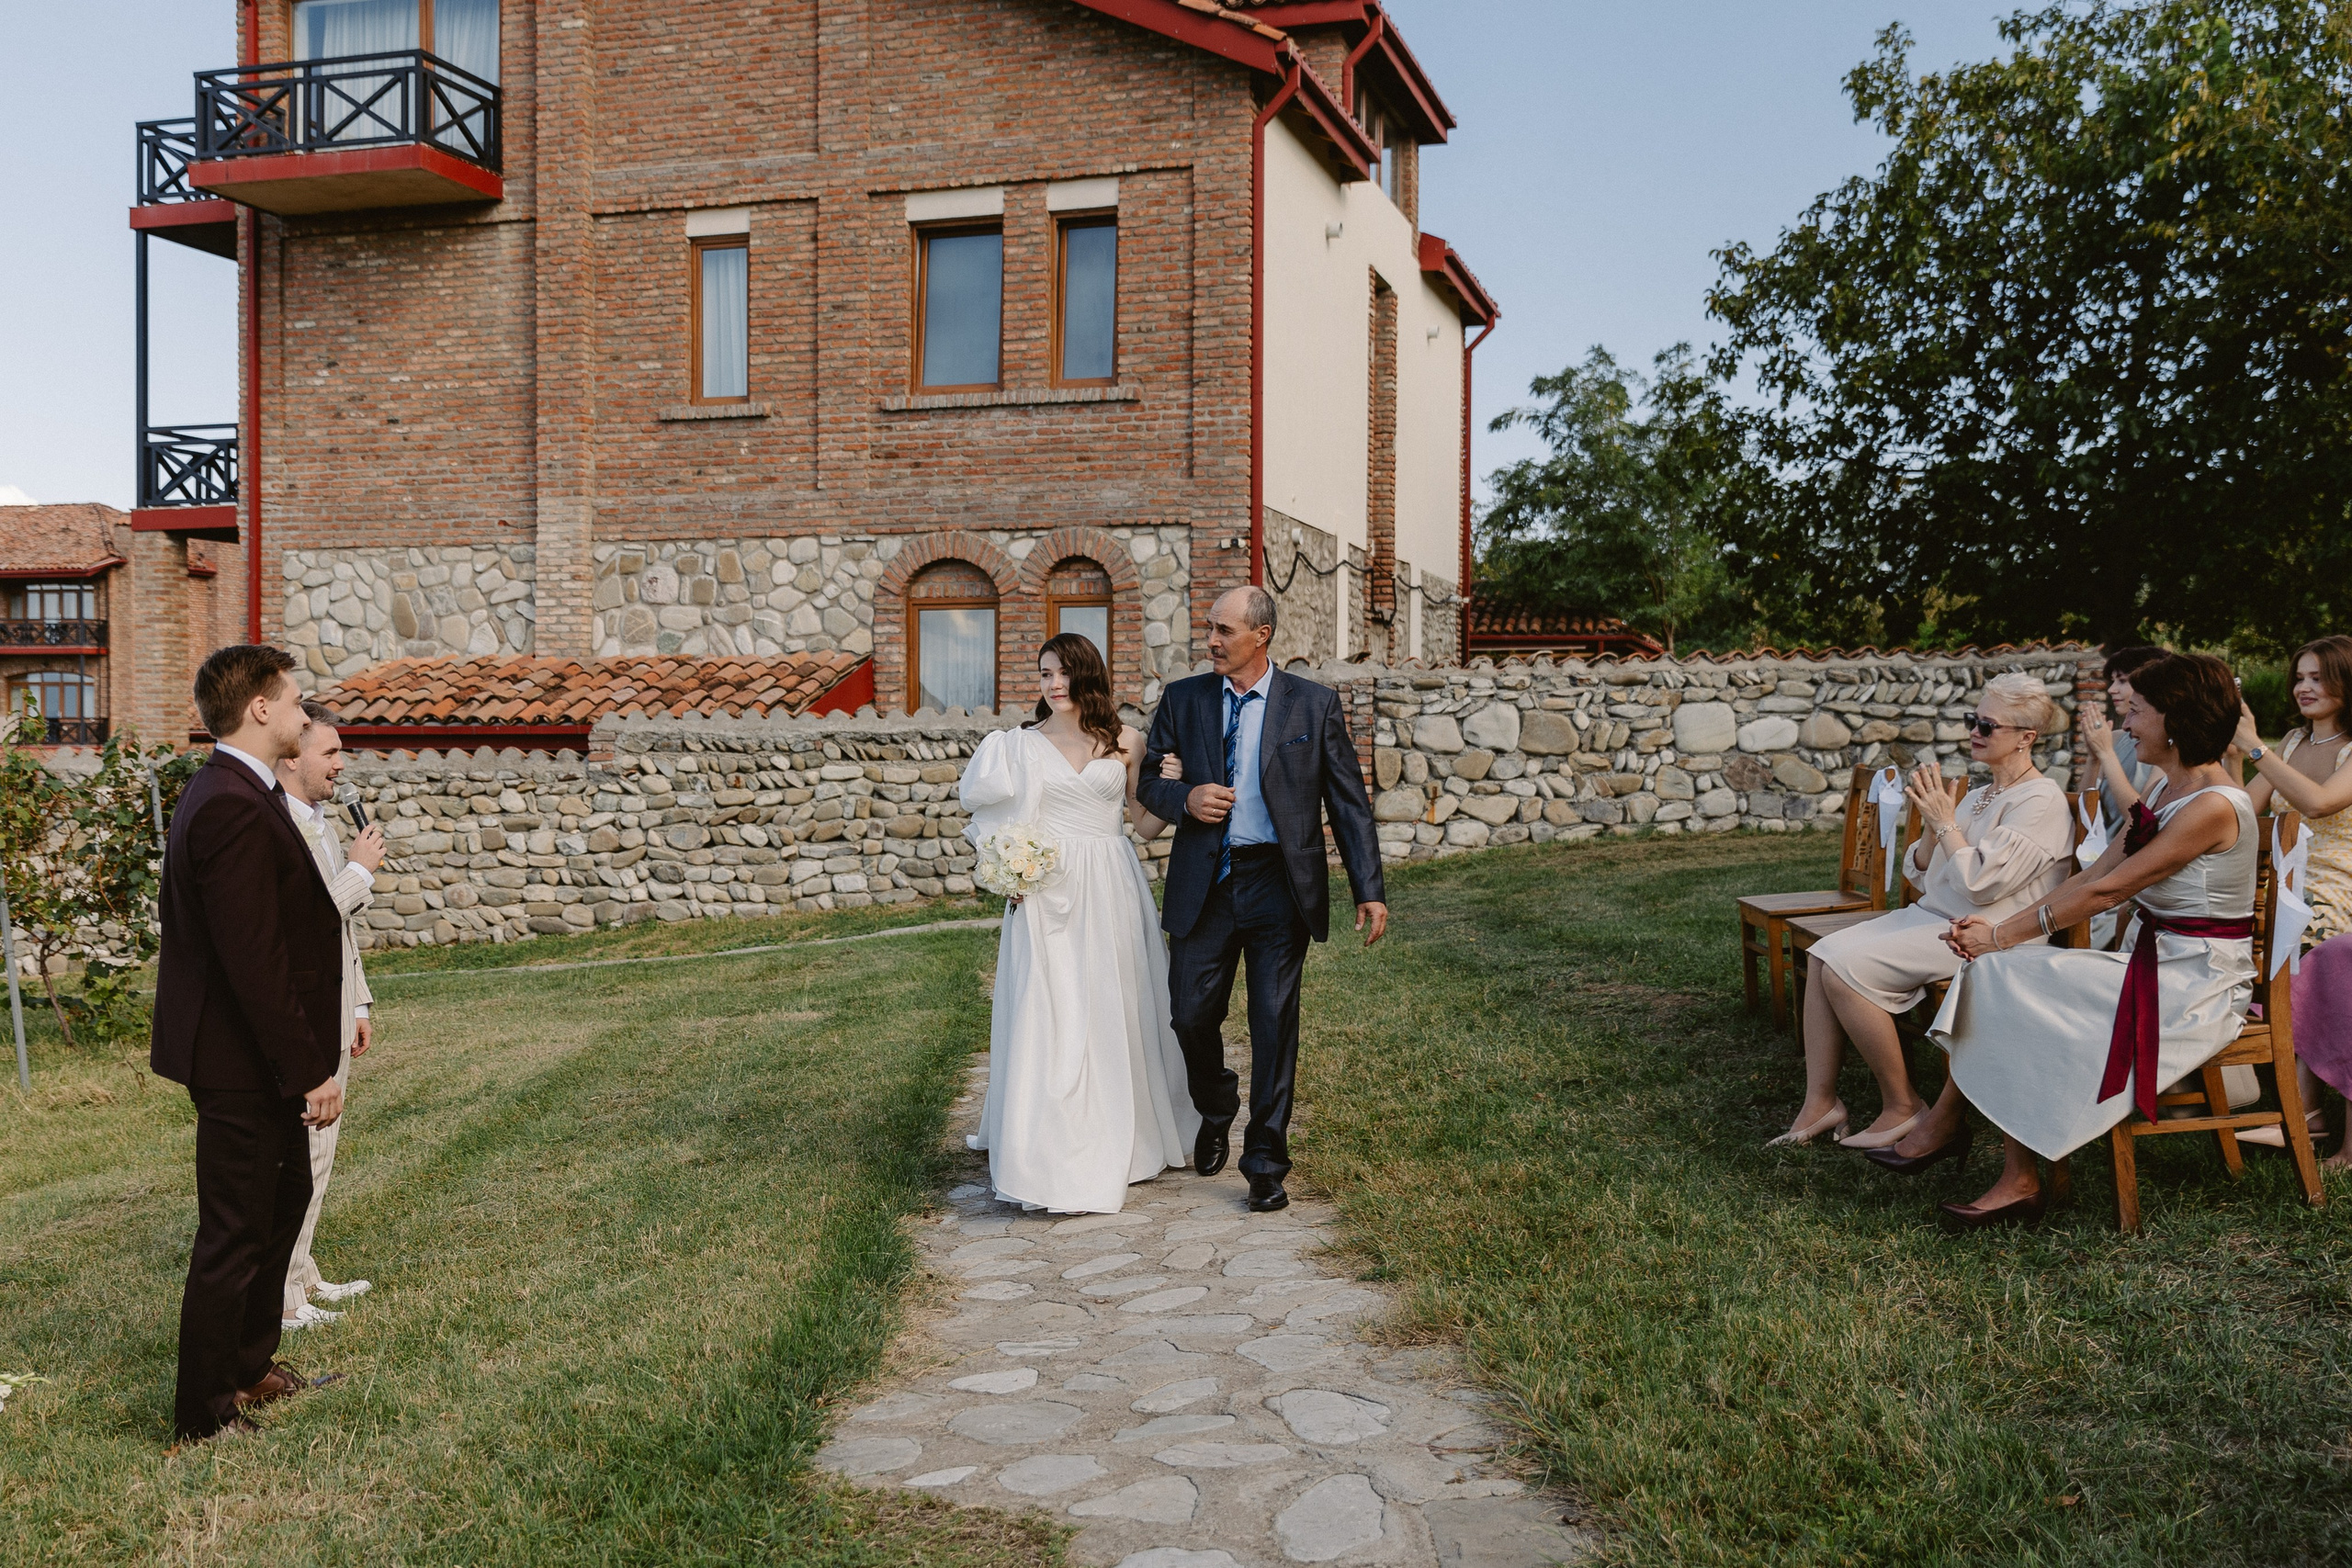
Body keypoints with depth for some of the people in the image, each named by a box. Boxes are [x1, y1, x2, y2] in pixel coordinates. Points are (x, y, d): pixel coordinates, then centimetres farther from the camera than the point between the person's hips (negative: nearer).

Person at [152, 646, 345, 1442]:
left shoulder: (225, 794, 10)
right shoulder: (235, 808, -24)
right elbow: (254, 962, -27)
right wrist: (308, 1070, -24)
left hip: (257, 1058, 11)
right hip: (243, 1065, -11)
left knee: (285, 1198, 24)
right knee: (235, 1235, 2)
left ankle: (249, 1368, 40)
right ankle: (204, 1419, 16)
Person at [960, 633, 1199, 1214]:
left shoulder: (1125, 743, 8)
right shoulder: (1021, 745, 5)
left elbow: (1146, 824, 10)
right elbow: (1005, 828, 5)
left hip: (1113, 891, 2)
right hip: (1049, 891, -1)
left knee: (1115, 1013, 8)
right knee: (1051, 1019, -4)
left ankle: (1121, 1142, 24)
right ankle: (1056, 1161, 0)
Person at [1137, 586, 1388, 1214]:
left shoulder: (1314, 704, -1)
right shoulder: (1182, 698, 5)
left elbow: (1349, 801, 1)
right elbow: (1148, 780, 13)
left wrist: (1369, 891, -5)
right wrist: (1184, 799, -10)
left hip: (1279, 885, -2)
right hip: (1203, 884, 2)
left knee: (1275, 1023, 1)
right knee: (1192, 1015, 4)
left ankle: (1265, 1162, 15)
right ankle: (1216, 1113, 36)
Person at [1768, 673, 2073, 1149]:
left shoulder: (2041, 802, -11)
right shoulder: (1979, 795, 17)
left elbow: (1980, 884, -21)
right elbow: (1922, 876, 15)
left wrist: (1946, 821, -13)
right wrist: (1932, 826, -2)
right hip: (1930, 914, 9)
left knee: (1846, 969, -23)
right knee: (1822, 954, -8)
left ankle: (1903, 1105, -10)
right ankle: (1820, 1101, -9)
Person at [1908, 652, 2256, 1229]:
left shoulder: (2213, 805, -19)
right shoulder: (2165, 788, 12)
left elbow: (2107, 890, -19)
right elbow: (2096, 873, 9)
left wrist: (2004, 936, -14)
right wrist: (2003, 929, -2)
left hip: (2198, 986, -9)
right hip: (2153, 964, 9)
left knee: (2006, 975, -19)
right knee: (1994, 969, -9)